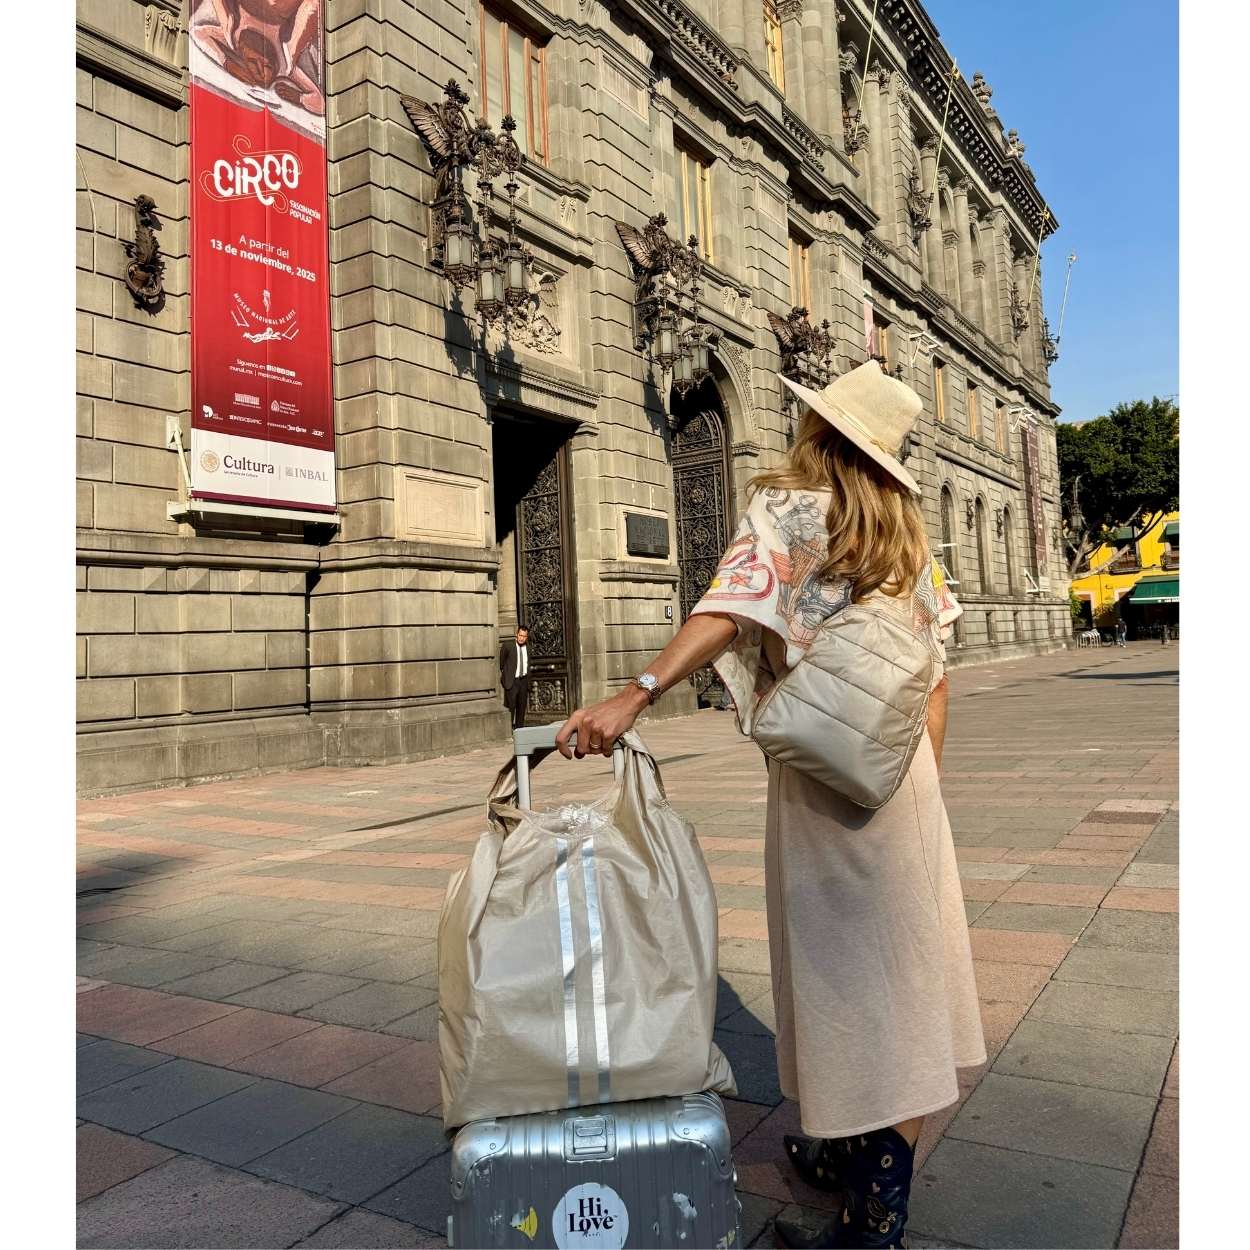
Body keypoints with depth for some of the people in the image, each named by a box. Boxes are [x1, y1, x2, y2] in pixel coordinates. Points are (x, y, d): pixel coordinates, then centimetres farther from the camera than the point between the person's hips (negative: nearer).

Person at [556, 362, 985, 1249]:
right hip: (904, 770, 7)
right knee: (899, 956, 15)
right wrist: (922, 779, 17)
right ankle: (864, 1154, 33)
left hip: (823, 769, -7)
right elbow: (935, 669, 11)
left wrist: (634, 696, -33)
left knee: (843, 967, 1)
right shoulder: (904, 529, 12)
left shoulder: (787, 509, -7)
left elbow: (732, 609, -25)